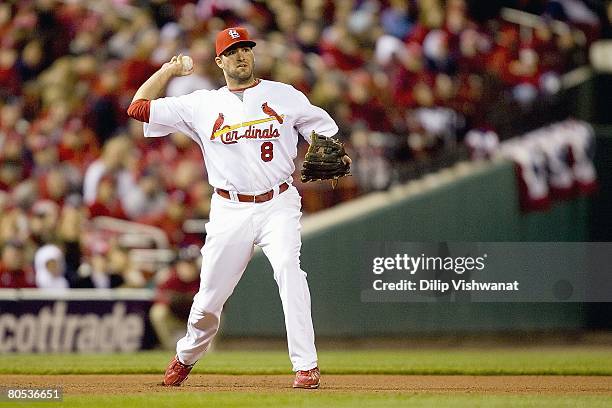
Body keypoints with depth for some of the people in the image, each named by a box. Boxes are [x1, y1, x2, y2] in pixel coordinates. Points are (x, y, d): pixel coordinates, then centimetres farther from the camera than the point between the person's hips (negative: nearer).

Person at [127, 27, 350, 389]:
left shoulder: (285, 96, 8)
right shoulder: (202, 104, 9)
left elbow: (325, 132, 11)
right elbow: (139, 108, 10)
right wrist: (169, 70, 16)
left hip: (278, 206, -1)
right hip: (230, 210, 2)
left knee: (288, 268, -27)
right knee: (209, 297, 4)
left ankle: (306, 366, -28)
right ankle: (186, 357, 35)